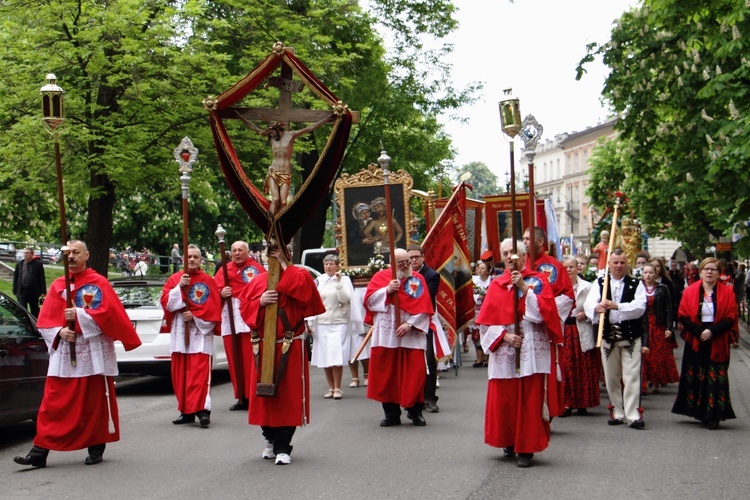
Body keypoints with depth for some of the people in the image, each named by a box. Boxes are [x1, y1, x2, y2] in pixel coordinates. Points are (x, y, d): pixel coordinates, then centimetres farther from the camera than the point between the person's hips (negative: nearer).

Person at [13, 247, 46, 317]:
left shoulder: (38, 264, -2)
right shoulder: (19, 264, 7)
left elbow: (42, 279, -5)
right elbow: (15, 278, 8)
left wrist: (43, 292, -10)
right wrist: (15, 291, 3)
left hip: (34, 292, -2)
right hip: (22, 292, 2)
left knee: (35, 311, 11)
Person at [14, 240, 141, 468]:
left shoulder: (99, 283, -1)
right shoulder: (57, 285, 10)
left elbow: (108, 313, -11)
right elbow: (44, 321, 8)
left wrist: (79, 315, -17)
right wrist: (59, 332, -10)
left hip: (93, 353, -3)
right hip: (63, 353, 3)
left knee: (95, 402, 4)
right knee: (54, 403, -1)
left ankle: (96, 447, 17)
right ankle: (40, 451, -2)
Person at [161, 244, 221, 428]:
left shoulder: (208, 281, 2)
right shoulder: (174, 279, 11)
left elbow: (213, 308, -3)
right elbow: (166, 302, 0)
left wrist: (195, 315, -14)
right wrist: (179, 287, -12)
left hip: (200, 333, -4)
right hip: (179, 333, 4)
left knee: (200, 373, -12)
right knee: (180, 374, 5)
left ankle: (203, 410, -15)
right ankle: (186, 411, 11)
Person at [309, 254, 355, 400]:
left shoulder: (344, 279, 2)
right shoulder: (318, 281, 10)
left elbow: (345, 299, -10)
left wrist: (339, 282, -15)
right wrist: (310, 322, 8)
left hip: (339, 323, -3)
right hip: (321, 323, 3)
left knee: (336, 357, -9)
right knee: (324, 358, 4)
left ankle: (337, 388, 0)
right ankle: (331, 388, 15)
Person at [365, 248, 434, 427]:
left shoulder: (418, 279, 6)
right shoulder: (381, 276, 10)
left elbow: (424, 307, -3)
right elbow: (369, 300, 0)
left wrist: (410, 324, -14)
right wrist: (387, 290, -13)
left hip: (411, 336, -1)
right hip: (386, 335, 1)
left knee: (415, 372, -4)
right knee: (386, 373, 2)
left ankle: (415, 411, 8)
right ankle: (391, 413, 10)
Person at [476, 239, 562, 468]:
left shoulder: (538, 281, 4)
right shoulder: (496, 285, 10)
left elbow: (543, 312, -9)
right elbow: (487, 320, 5)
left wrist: (524, 288, -13)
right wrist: (504, 335, -10)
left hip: (531, 350, -3)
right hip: (503, 350, 3)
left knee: (530, 400, -5)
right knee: (503, 399, 3)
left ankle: (526, 448, 2)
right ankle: (509, 442, 20)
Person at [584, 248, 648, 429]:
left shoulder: (636, 284, 2)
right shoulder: (599, 283, 6)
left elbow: (639, 308, -14)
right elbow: (588, 304, -9)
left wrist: (616, 306, -28)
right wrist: (597, 307, -33)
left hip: (631, 336, -2)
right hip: (608, 336, 3)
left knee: (632, 376, -7)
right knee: (611, 378, 10)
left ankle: (633, 414, -5)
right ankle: (617, 413, 21)